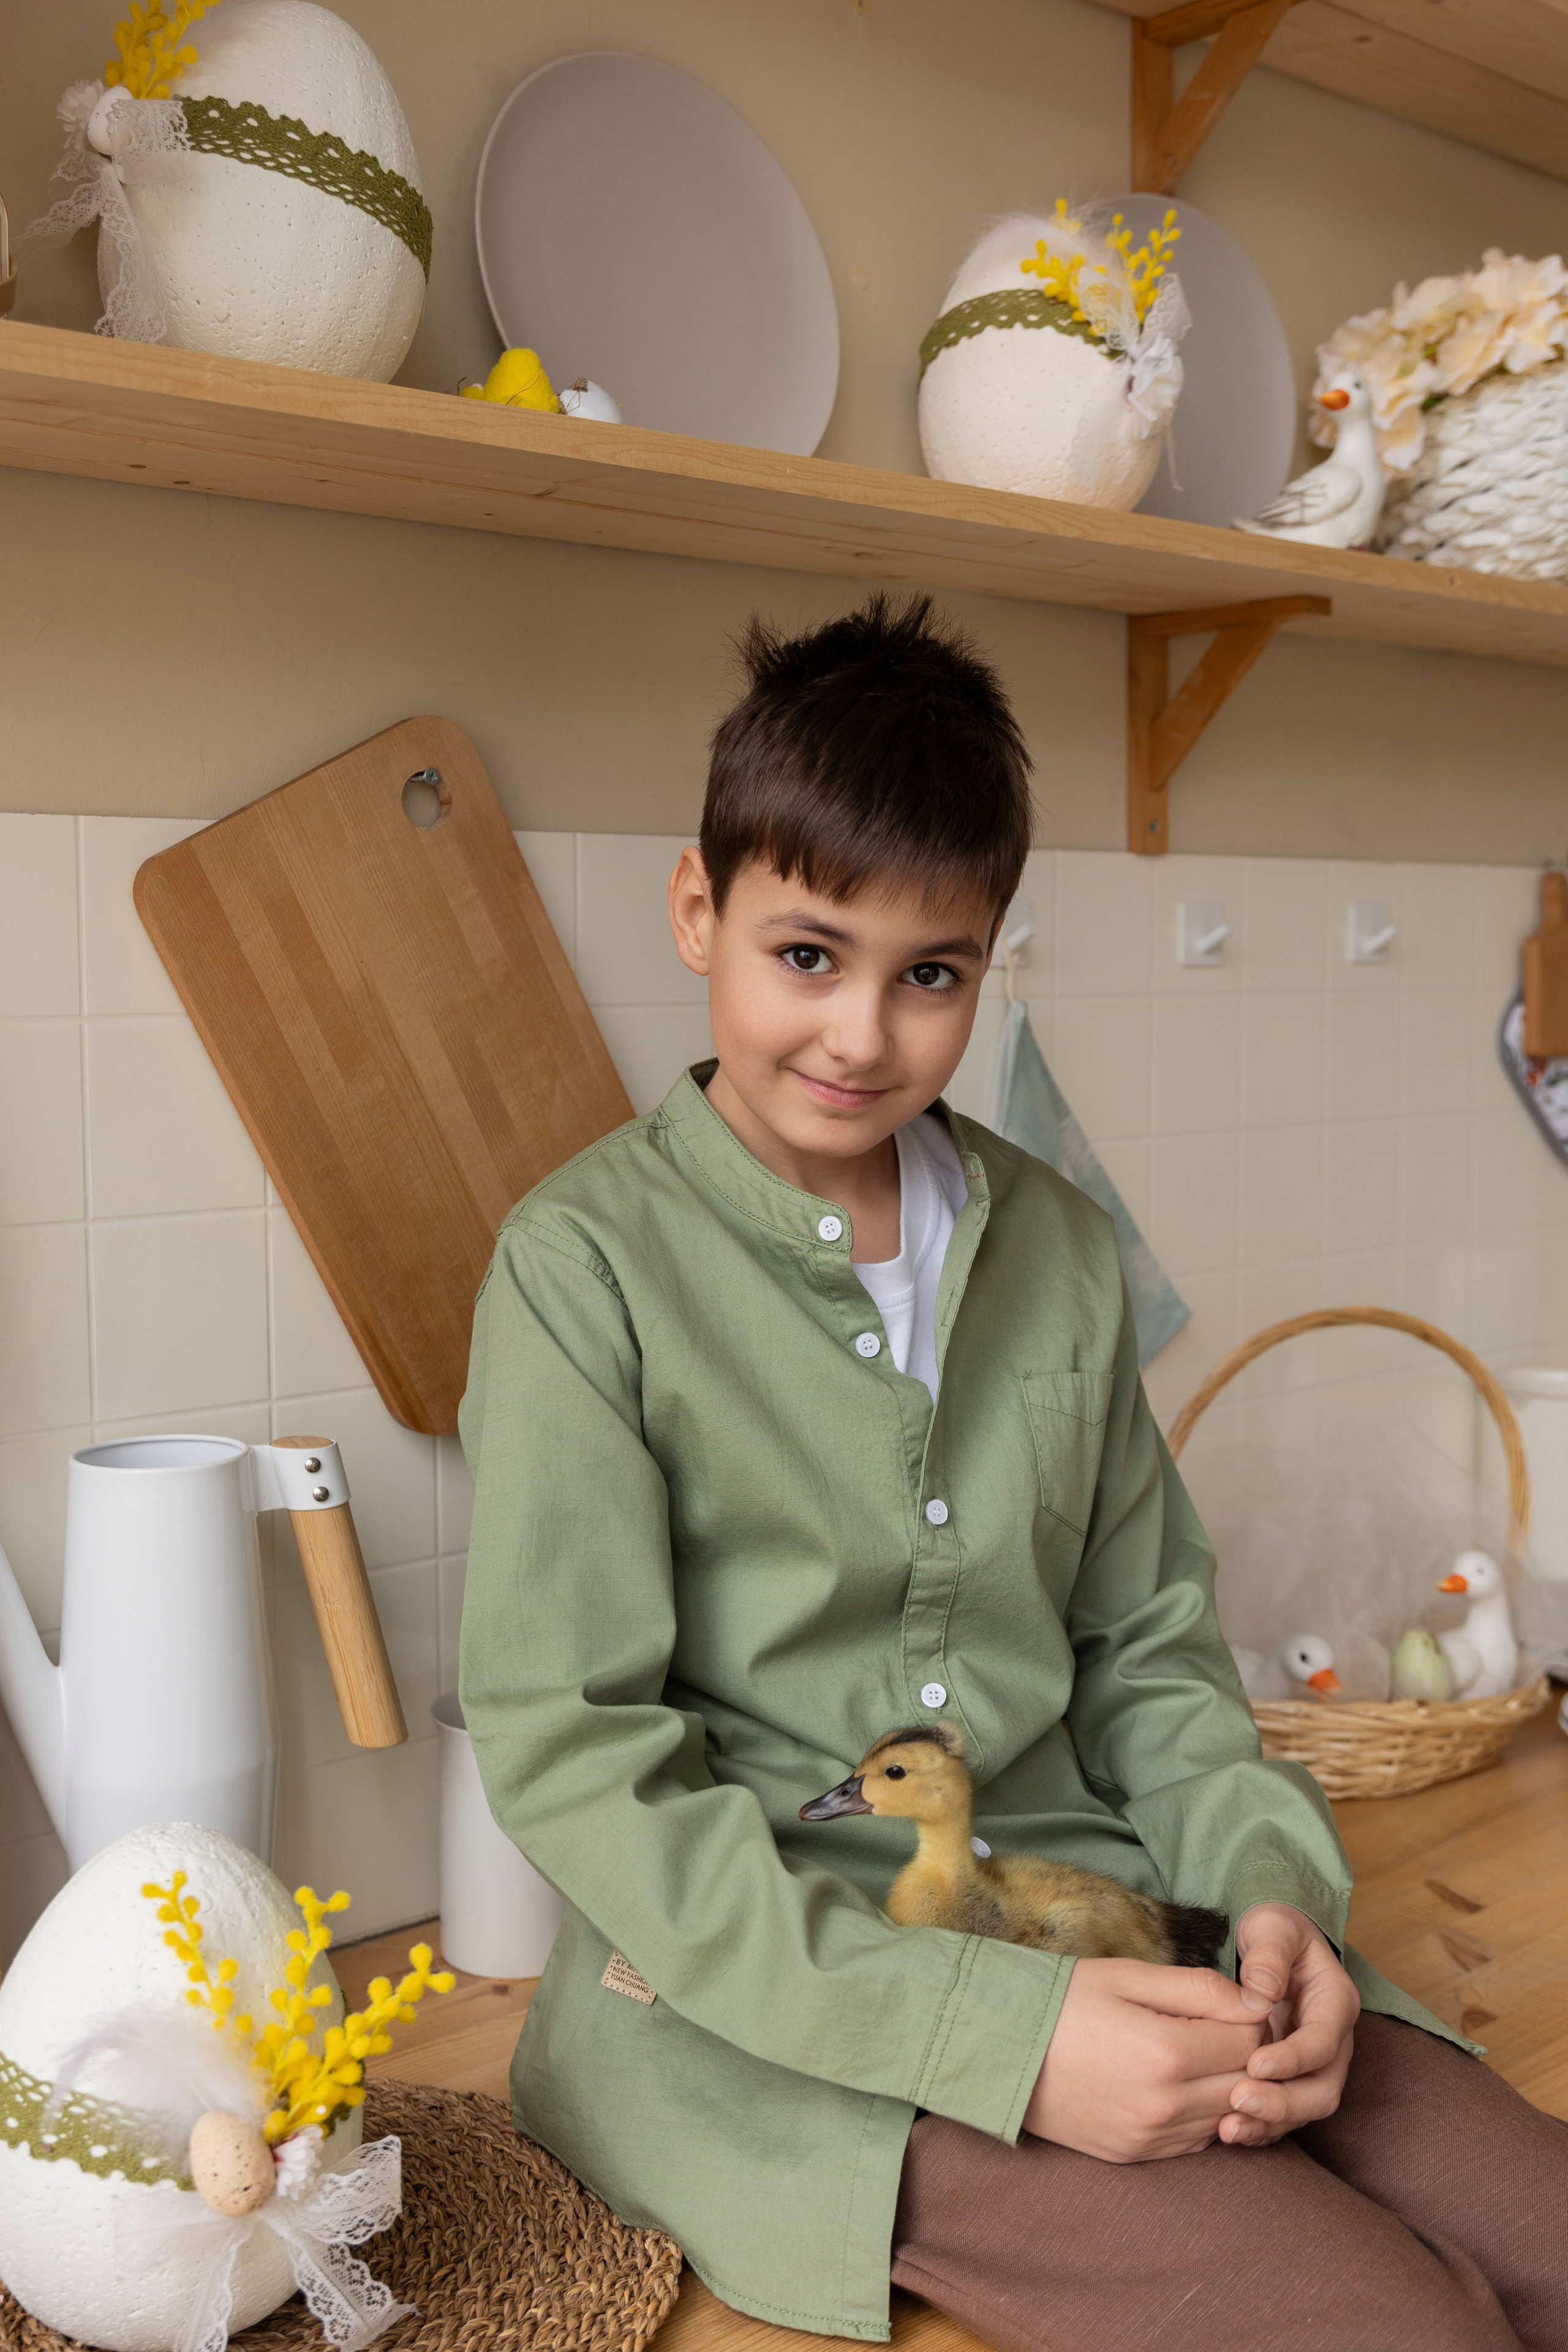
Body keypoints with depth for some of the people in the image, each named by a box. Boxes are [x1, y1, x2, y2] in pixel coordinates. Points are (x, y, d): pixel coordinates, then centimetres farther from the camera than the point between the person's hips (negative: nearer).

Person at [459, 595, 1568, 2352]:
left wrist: (1272, 1889, -6)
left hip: (1088, 1922, 6)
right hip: (771, 1995, -5)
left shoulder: (1056, 1247, 8)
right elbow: (568, 1758, -13)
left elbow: (1144, 1647, 14)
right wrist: (996, 2030, -20)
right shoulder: (588, 1261, -9)